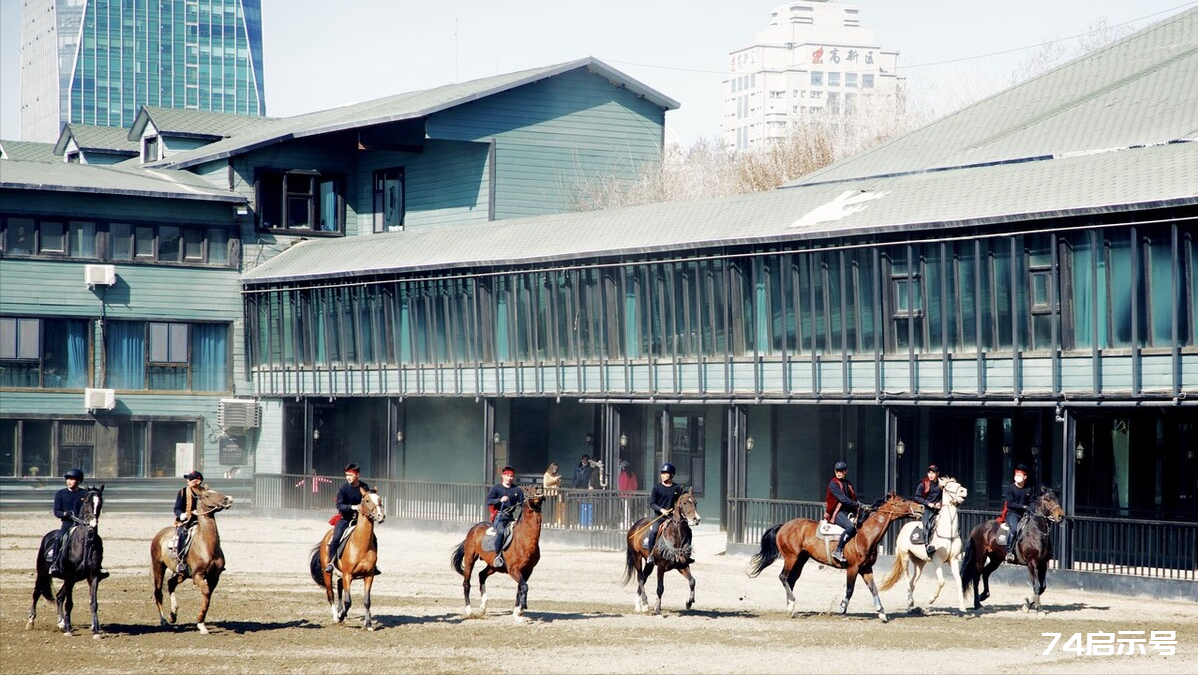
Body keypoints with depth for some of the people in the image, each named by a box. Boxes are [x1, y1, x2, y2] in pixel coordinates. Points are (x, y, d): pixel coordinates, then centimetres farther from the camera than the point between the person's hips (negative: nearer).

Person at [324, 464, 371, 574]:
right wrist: (352, 507, -30)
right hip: (345, 518, -3)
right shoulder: (343, 488, -9)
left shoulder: (364, 488, -1)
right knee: (336, 538, -23)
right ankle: (331, 562, -9)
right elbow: (339, 505, -16)